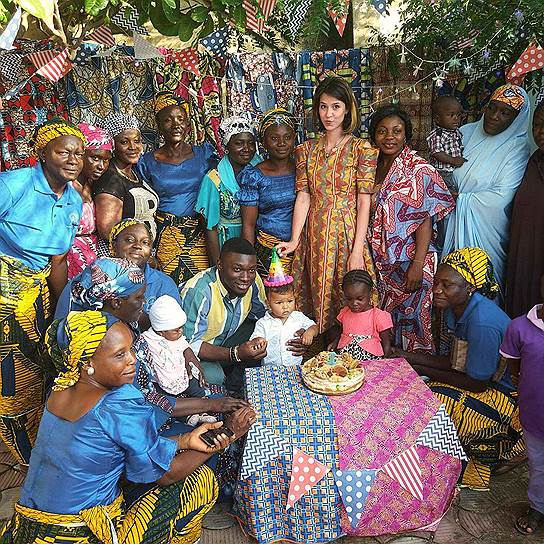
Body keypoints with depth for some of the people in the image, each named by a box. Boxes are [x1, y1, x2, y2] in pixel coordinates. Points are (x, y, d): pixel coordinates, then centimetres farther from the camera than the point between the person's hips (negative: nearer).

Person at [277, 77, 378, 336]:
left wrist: (357, 250, -13)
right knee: (317, 300, 9)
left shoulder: (361, 149, -2)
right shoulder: (307, 149, 8)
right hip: (315, 235, 3)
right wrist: (294, 241, -7)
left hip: (348, 231, -3)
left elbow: (364, 202, -7)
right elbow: (303, 198, 3)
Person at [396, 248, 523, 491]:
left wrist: (422, 370, -17)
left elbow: (477, 383, -23)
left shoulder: (484, 323, -31)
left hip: (501, 395, -8)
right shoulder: (455, 308, -3)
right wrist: (410, 357, -7)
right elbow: (455, 361, 4)